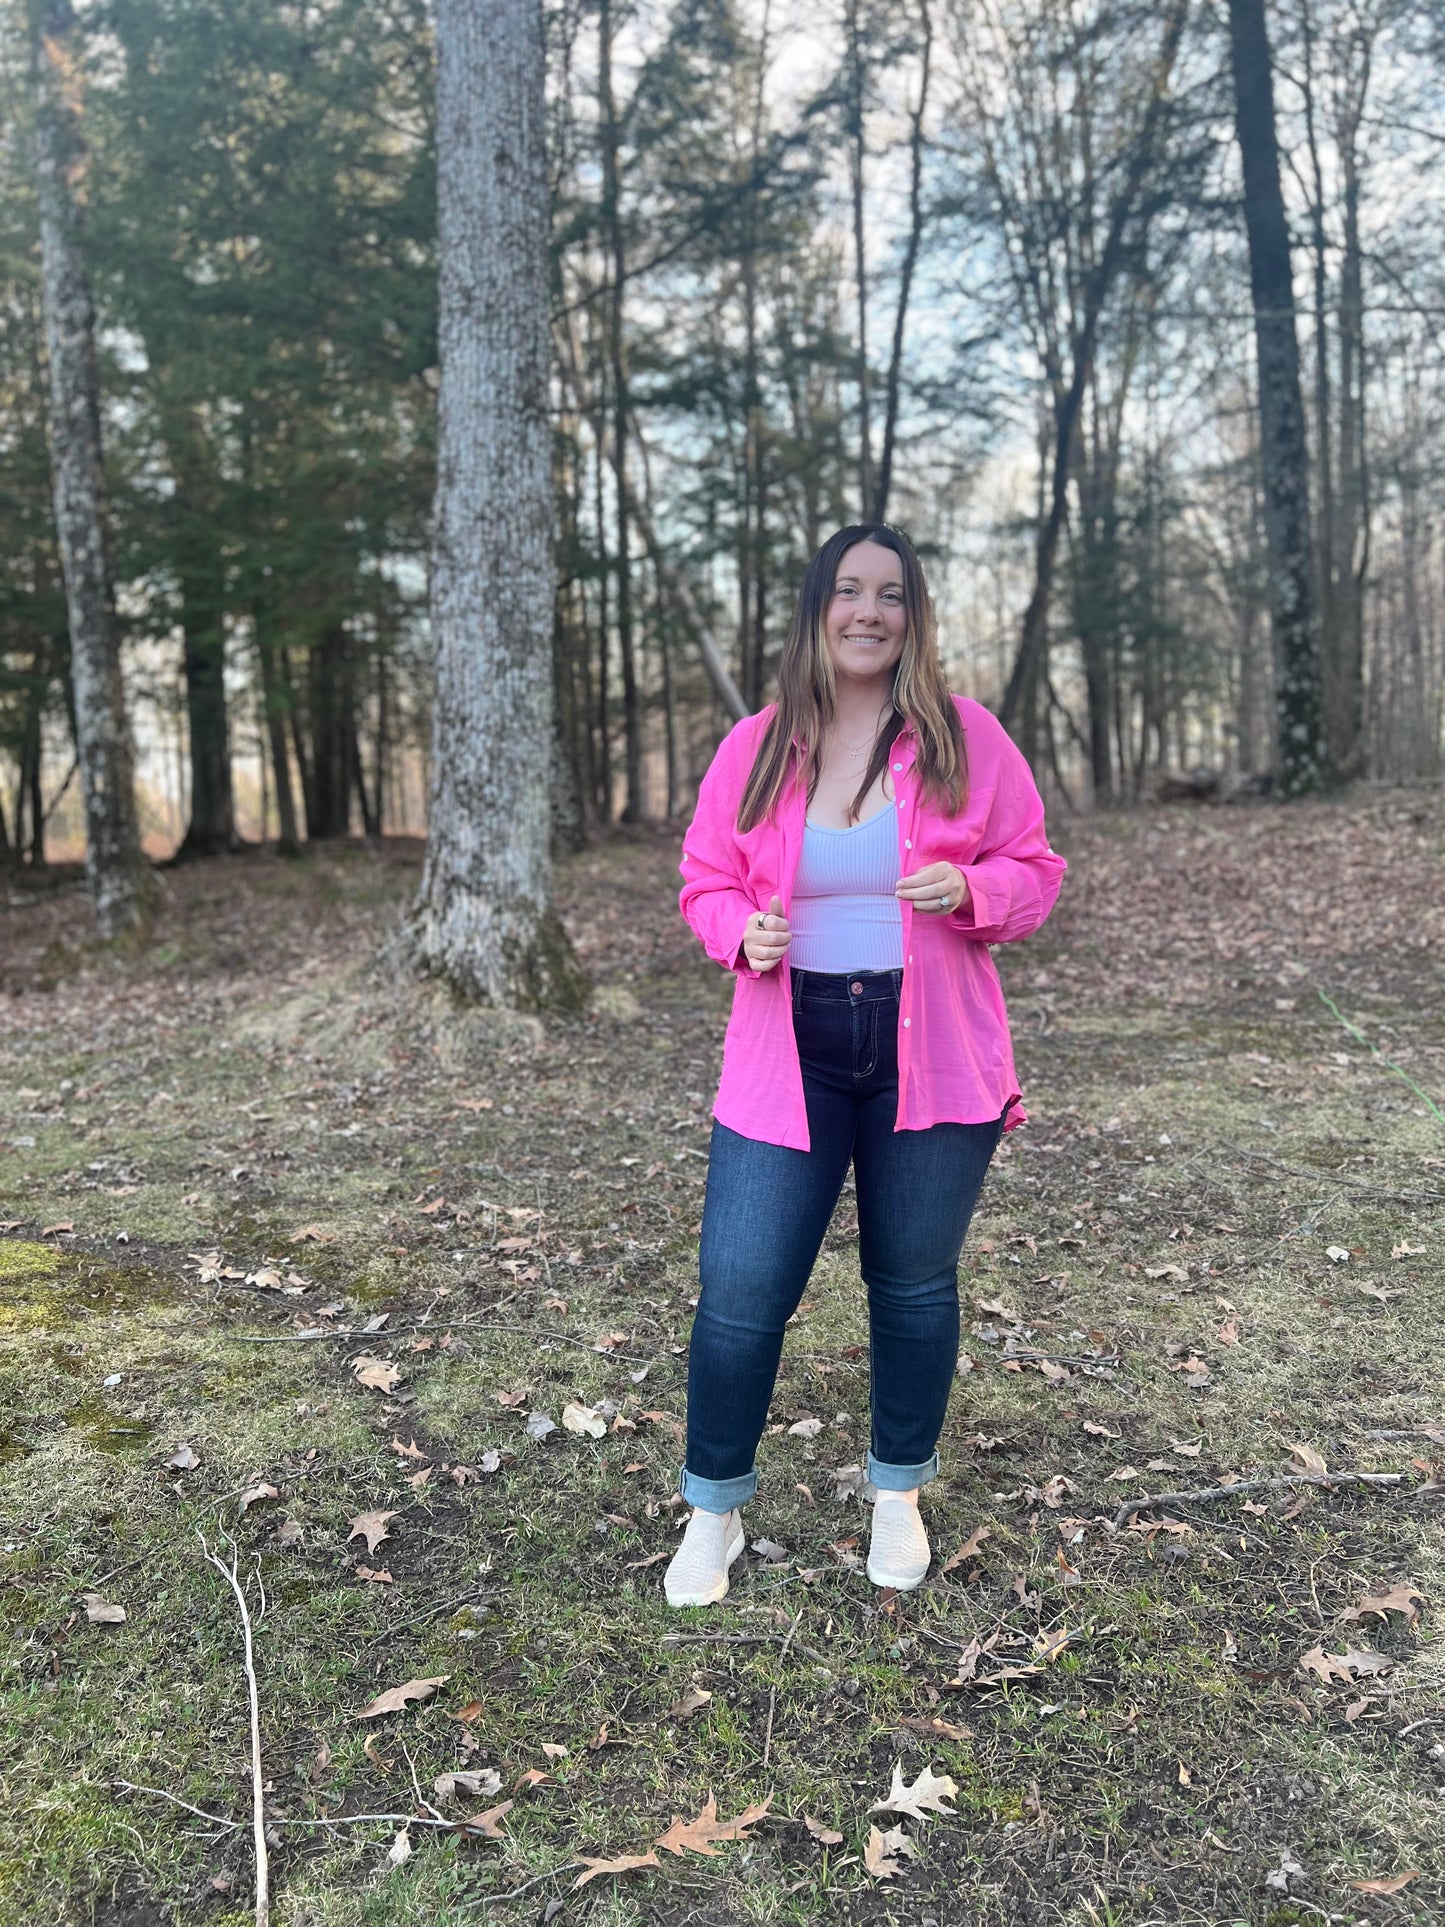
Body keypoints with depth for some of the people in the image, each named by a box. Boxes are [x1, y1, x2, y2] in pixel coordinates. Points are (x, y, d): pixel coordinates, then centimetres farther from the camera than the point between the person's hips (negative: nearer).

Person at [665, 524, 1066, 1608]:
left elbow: (1035, 874, 4)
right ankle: (714, 1510, 23)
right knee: (740, 1290, -2)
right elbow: (706, 881, 9)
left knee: (915, 1282, 12)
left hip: (933, 1054, 0)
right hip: (788, 1055, 1)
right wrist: (744, 933, -13)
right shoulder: (755, 747, 3)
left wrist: (972, 888, -18)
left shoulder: (967, 738, 0)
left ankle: (899, 1497, 36)